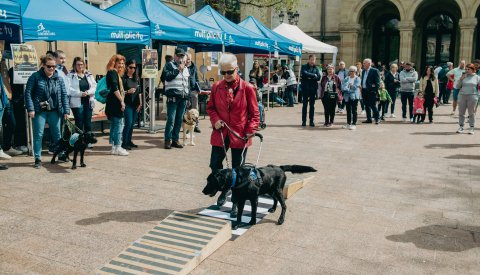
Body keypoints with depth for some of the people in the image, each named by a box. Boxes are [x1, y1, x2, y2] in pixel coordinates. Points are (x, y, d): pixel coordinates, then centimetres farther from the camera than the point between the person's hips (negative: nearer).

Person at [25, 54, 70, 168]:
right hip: (39, 111, -3)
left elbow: (64, 95, 6)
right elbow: (28, 93, -3)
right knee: (38, 135, -1)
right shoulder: (35, 77, -2)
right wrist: (30, 109, -11)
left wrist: (66, 111, -1)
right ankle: (38, 159, 6)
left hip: (54, 111, 3)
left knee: (57, 134, 10)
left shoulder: (58, 78, 6)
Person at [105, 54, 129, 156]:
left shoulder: (116, 73, 20)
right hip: (115, 103, -10)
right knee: (119, 124, -8)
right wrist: (121, 100, -21)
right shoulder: (112, 72, -9)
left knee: (114, 125, 12)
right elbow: (114, 88, -20)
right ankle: (117, 147, -7)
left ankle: (114, 147, 17)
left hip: (114, 104, 10)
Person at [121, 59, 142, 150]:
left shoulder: (136, 78, 12)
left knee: (132, 123, 9)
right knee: (128, 123, -10)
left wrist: (140, 103, 11)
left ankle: (129, 141, 19)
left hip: (135, 104, 6)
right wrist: (128, 92, -23)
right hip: (127, 104, -6)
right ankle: (124, 143, -2)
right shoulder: (123, 78, -6)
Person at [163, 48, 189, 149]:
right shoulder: (169, 65, 2)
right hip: (173, 96, -6)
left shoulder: (186, 68, 22)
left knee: (179, 120, 7)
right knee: (171, 119, -9)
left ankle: (175, 139, 14)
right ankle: (168, 140, -2)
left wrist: (188, 94, 18)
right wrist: (178, 69, -13)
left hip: (183, 97, 6)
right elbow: (167, 76, -15)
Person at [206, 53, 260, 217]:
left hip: (240, 135, -3)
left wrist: (250, 131, -14)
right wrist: (215, 120, -6)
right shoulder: (216, 87, 1)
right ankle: (224, 190, 36)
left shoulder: (247, 88, -8)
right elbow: (210, 107, 13)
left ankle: (236, 203, 22)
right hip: (220, 133, 3)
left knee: (237, 171, 7)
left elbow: (254, 113, -3)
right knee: (214, 165, 6)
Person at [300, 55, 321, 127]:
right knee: (305, 105, 2)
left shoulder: (316, 68, 9)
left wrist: (310, 77, -15)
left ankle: (311, 121, 9)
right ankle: (304, 121, 6)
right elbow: (304, 74, -16)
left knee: (312, 105, 5)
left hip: (313, 89, 2)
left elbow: (318, 77, -4)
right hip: (305, 88, -2)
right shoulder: (304, 67, 4)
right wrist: (314, 75, -9)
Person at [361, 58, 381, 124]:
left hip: (371, 91, -7)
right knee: (367, 106, 10)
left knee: (372, 105, -6)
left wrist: (375, 90, -14)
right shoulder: (363, 71, 14)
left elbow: (377, 82, -10)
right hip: (364, 91, 7)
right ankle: (369, 119, 18)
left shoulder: (375, 71, -8)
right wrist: (361, 87, 9)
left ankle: (377, 118, 5)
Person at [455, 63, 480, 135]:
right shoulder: (463, 76, 9)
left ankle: (472, 128, 8)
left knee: (471, 113, 3)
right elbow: (457, 87, 5)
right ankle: (461, 127, 11)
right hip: (462, 96, 2)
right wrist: (461, 79, -6)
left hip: (472, 96, -2)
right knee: (461, 112, 3)